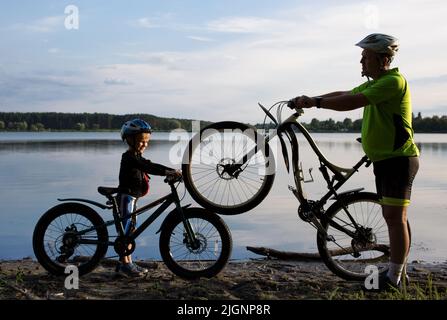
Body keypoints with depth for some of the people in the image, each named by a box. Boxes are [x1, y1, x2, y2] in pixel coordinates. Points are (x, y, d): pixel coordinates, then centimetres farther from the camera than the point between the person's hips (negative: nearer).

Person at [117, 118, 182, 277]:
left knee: (131, 230, 12)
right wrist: (171, 172, -32)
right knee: (126, 230, -4)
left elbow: (150, 167, 8)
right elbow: (150, 168, -30)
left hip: (133, 197, 10)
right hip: (126, 197, -10)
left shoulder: (137, 157, 13)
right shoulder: (129, 158, -19)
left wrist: (172, 172, -4)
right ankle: (124, 264, 3)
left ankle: (128, 262, 19)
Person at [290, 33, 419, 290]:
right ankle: (399, 272, 22)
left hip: (399, 158, -10)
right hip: (384, 159, 10)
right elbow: (344, 94, 13)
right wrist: (310, 100, 1)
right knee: (392, 216, 13)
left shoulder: (394, 81, -16)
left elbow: (352, 102, -24)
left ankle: (393, 279, -2)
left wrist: (316, 102, -17)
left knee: (396, 216, -8)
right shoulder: (375, 84, 17)